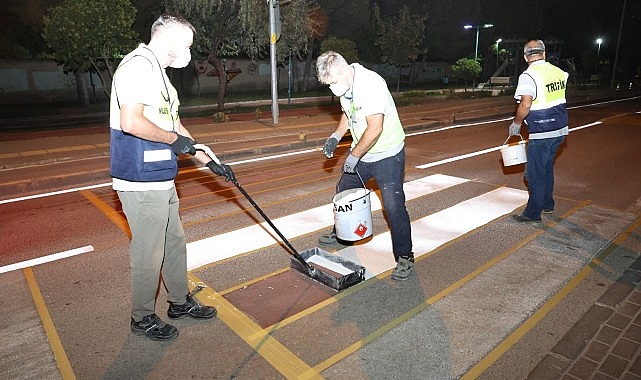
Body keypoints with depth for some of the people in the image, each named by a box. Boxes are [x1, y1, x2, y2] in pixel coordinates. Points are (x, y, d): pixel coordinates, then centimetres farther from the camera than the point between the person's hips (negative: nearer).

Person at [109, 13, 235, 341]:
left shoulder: (156, 72, 18)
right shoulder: (138, 65, -14)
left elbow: (174, 126, 21)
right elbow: (130, 122, -28)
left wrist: (210, 162, 19)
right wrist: (173, 139, -13)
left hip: (161, 181, 10)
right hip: (142, 184, -10)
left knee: (174, 243, 20)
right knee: (148, 254, 4)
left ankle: (180, 301, 37)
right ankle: (143, 318, 25)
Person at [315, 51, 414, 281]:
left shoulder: (371, 83, -27)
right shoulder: (344, 85, 0)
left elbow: (375, 128, -32)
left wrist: (354, 155, -22)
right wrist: (336, 137, 2)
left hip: (387, 154, -8)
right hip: (360, 153, 9)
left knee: (393, 206, -8)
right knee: (343, 192, 18)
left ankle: (405, 257, 8)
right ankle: (341, 233, 42)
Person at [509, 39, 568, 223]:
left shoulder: (528, 76, -16)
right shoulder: (559, 72, 9)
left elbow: (525, 105, -25)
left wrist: (516, 123, -12)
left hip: (541, 133, -8)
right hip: (559, 130, 8)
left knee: (534, 173, 0)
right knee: (547, 168, 22)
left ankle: (533, 213, 8)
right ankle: (548, 204, 34)